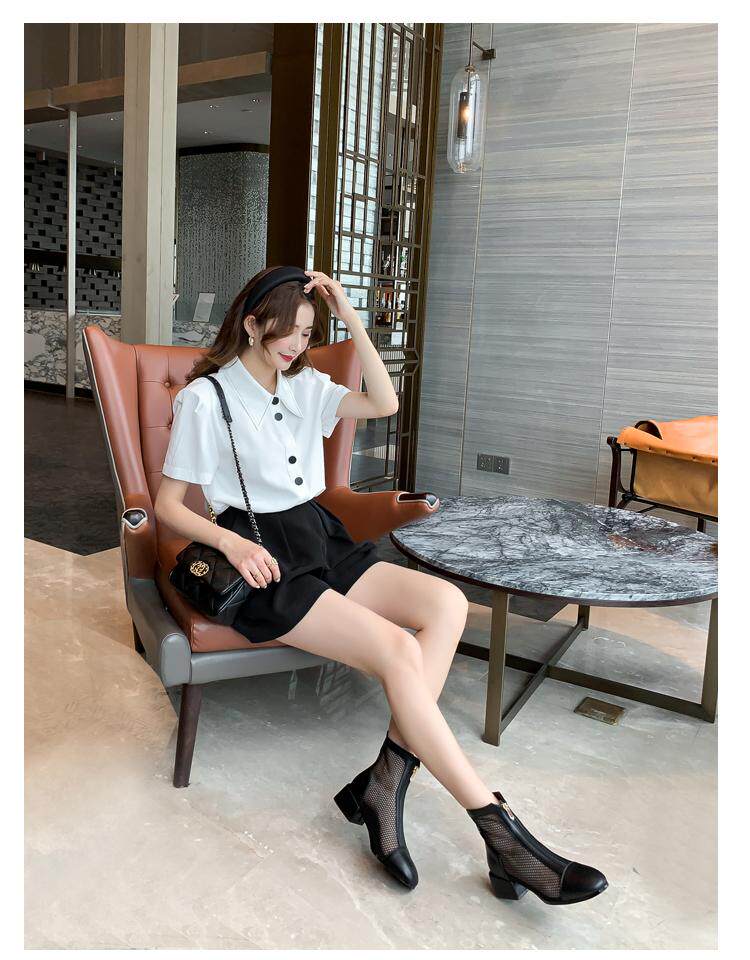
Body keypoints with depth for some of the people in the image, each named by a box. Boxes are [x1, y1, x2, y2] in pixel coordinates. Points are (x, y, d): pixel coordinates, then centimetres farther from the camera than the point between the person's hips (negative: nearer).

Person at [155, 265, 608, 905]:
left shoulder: (305, 385, 18)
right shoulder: (205, 398, 0)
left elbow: (384, 403, 5)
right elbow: (168, 504, 0)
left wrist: (350, 318, 3)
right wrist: (230, 541, -18)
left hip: (323, 541, 7)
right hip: (265, 560, -7)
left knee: (446, 601, -19)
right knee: (398, 650, -26)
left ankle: (386, 781, -19)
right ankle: (500, 832, -18)